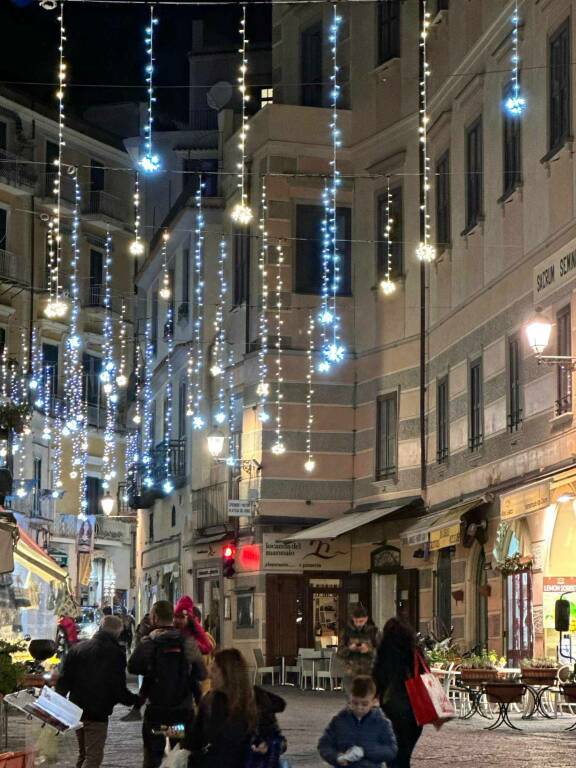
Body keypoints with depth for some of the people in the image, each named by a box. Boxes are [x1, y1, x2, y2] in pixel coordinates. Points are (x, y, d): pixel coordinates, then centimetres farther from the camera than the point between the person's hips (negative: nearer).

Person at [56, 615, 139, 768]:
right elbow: (119, 690, -12)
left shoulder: (78, 648, 7)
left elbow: (64, 680, 5)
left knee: (83, 754, 20)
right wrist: (136, 699, 4)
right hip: (97, 713, -6)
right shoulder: (115, 653, -10)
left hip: (76, 709, 6)